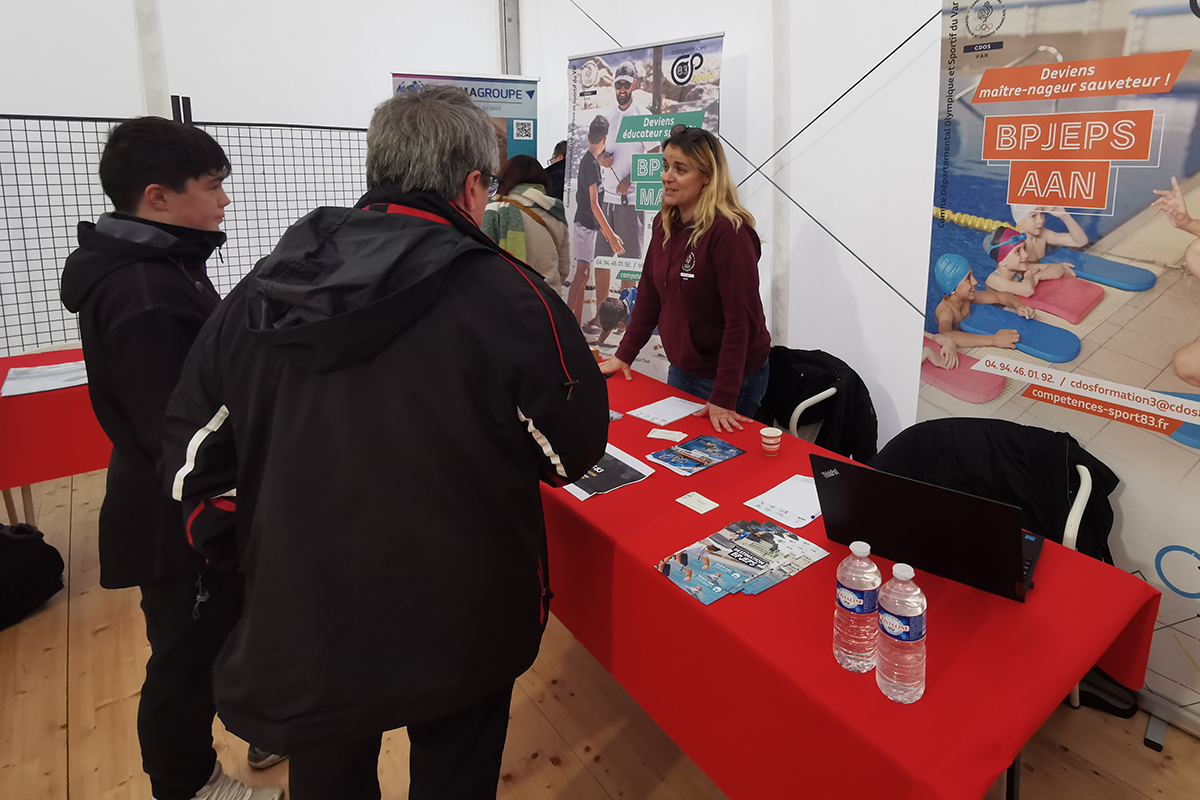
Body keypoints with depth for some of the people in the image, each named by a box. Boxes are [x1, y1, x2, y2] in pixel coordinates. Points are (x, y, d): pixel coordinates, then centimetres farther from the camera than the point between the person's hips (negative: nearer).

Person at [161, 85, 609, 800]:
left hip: (301, 628, 4)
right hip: (457, 634, -3)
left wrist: (259, 565, 11)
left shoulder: (260, 293, -5)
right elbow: (575, 449, -10)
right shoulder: (504, 295, -21)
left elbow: (194, 459, 0)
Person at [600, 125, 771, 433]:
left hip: (731, 376, -7)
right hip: (681, 370, 7)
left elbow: (741, 318, -24)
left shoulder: (729, 232, -22)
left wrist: (723, 399, -25)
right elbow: (650, 293, 10)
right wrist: (624, 355, 7)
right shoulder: (664, 223, 2)